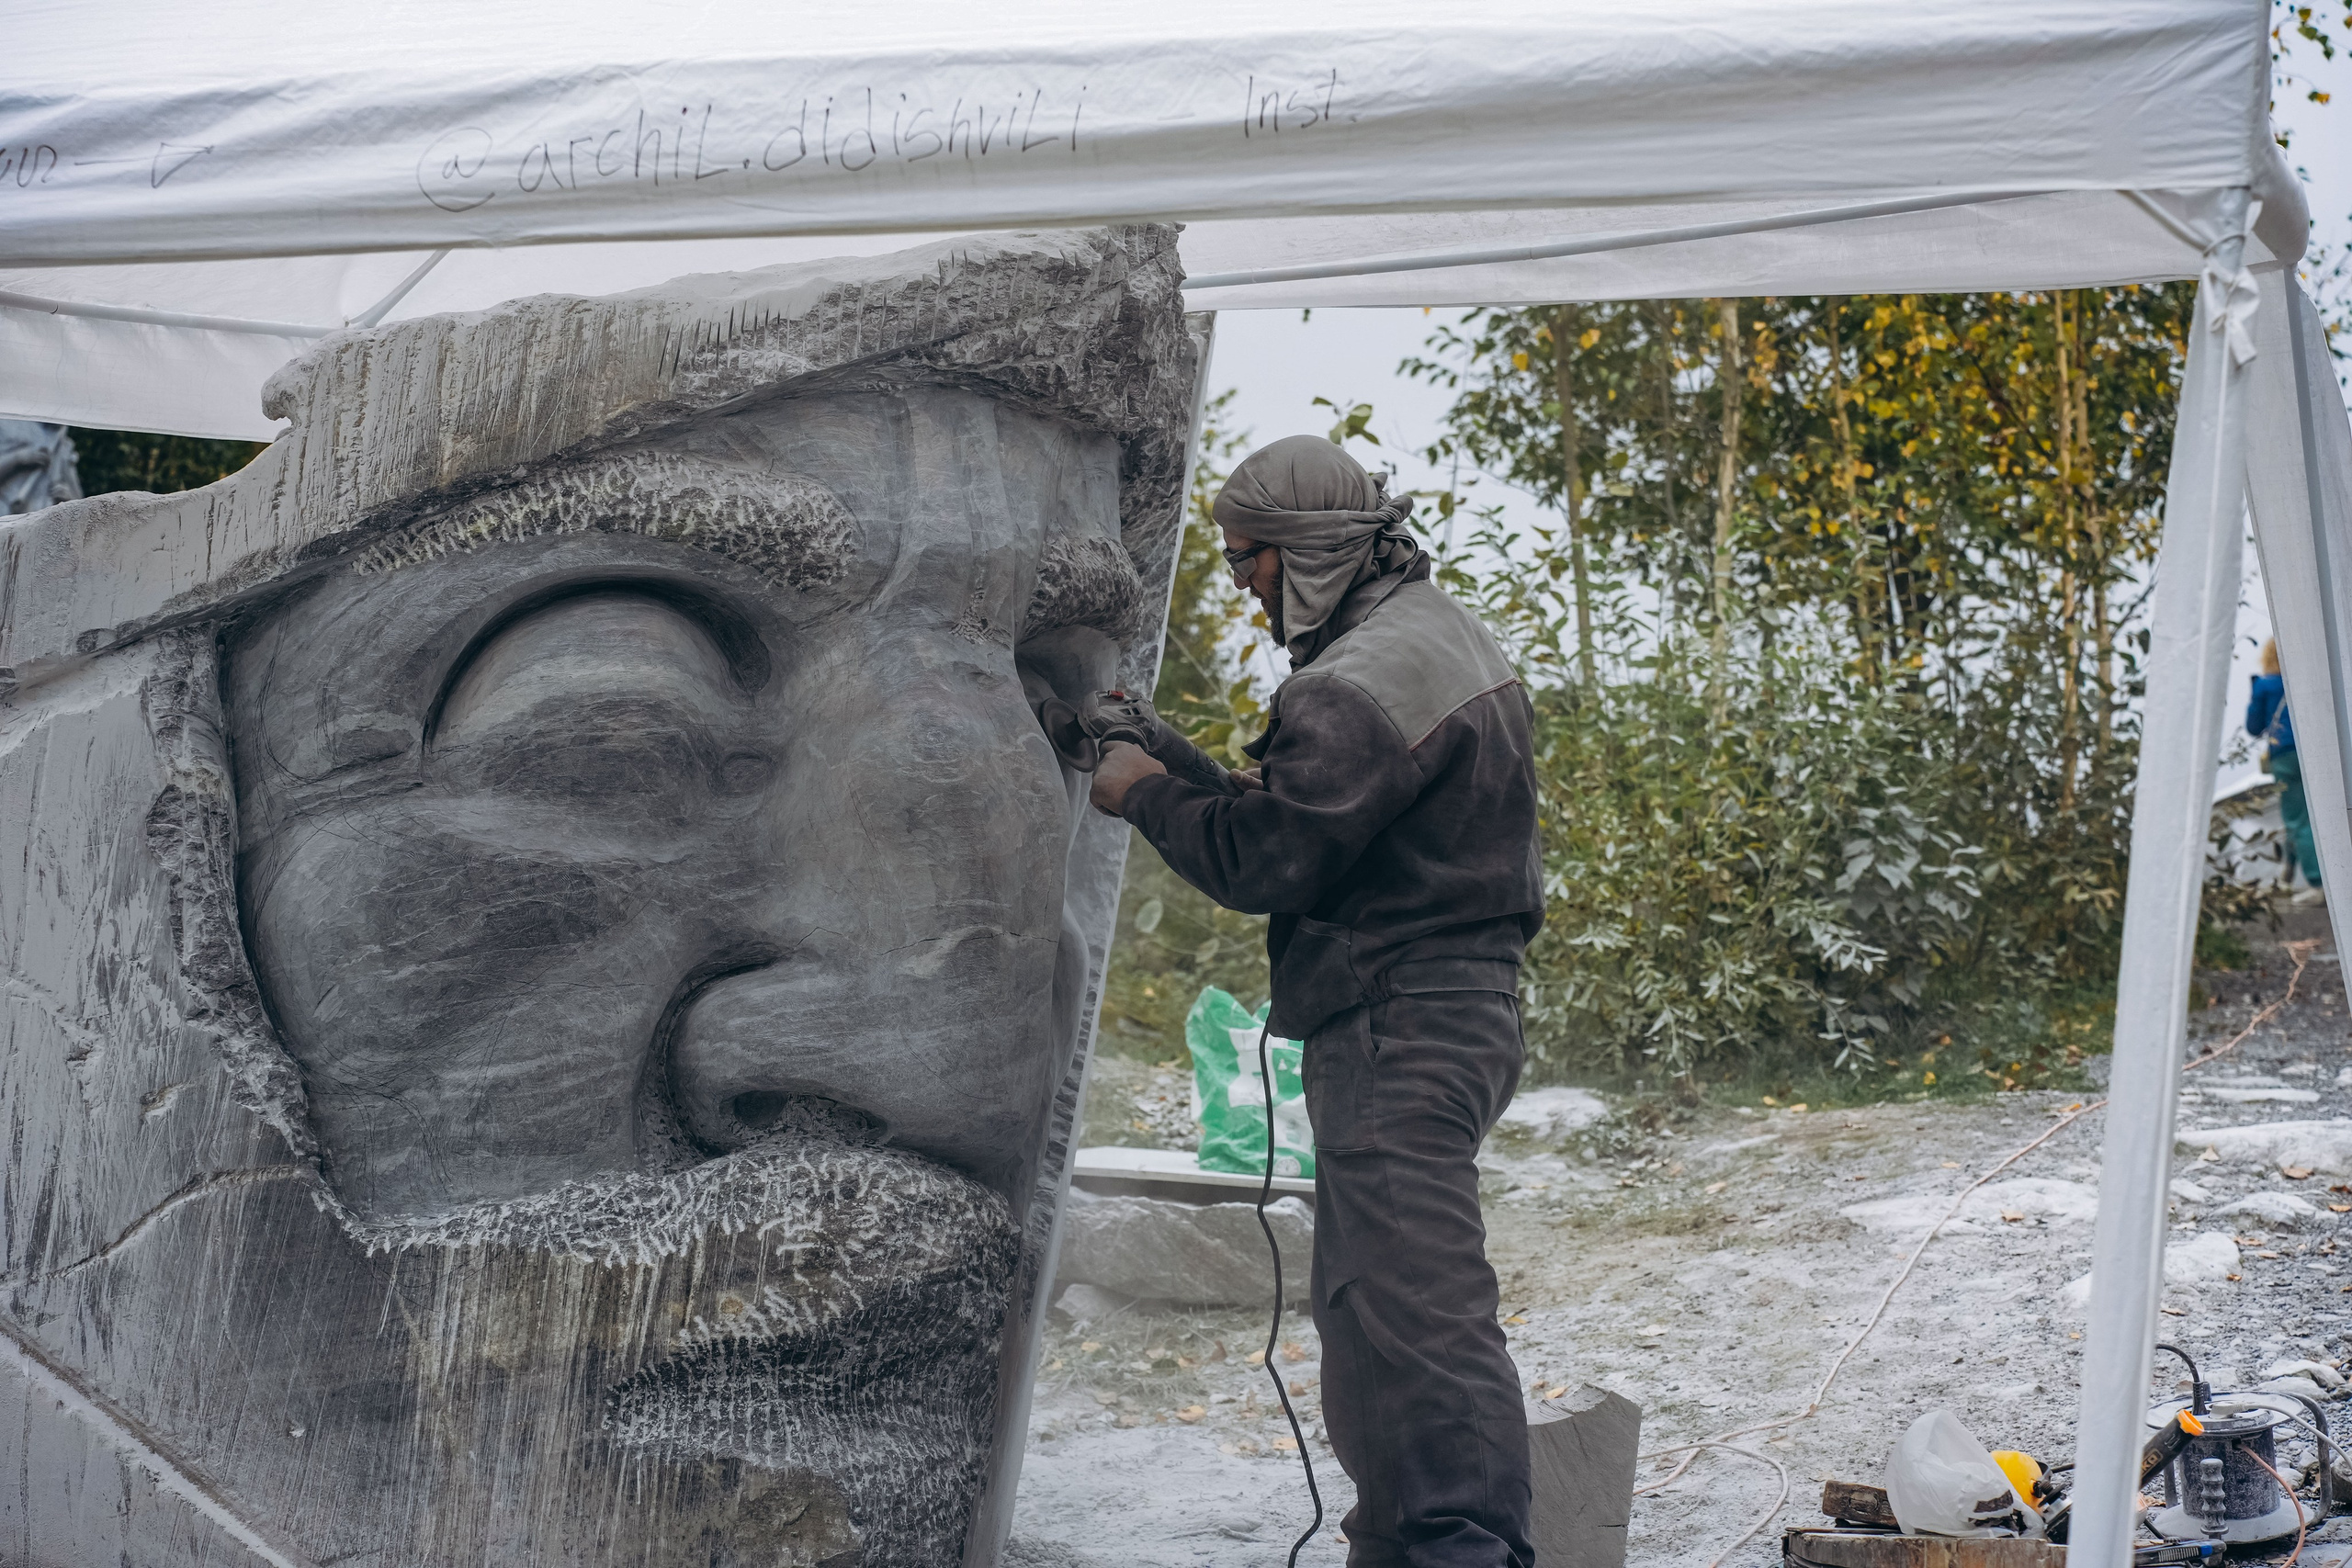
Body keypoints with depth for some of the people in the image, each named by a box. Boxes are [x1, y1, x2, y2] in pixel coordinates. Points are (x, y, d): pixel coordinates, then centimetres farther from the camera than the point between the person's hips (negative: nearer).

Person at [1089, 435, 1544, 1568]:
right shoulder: (1438, 633, 17)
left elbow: (1265, 861, -18)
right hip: (1436, 1013, 11)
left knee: (1411, 1303, -14)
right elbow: (1306, 814, 19)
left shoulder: (1365, 680, -17)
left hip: (1399, 1032, -11)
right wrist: (1170, 753, 12)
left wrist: (1146, 794, -2)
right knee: (1368, 1295, 17)